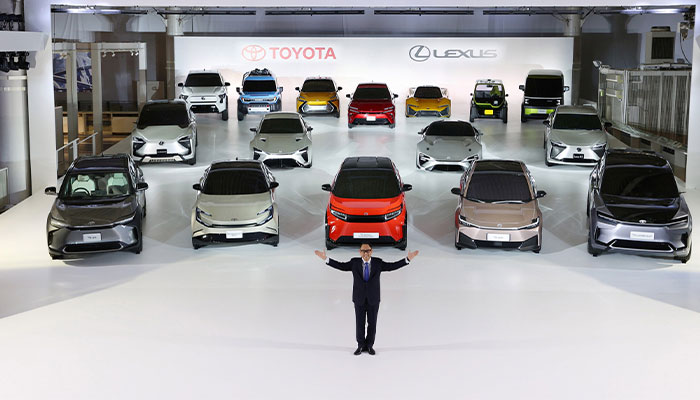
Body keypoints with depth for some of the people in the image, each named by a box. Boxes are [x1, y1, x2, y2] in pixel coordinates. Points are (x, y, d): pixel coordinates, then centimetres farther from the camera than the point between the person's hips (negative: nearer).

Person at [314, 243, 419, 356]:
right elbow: (341, 266, 0)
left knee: (372, 323, 6)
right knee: (359, 323, 4)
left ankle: (369, 346, 19)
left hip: (373, 299, 0)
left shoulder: (378, 263, 1)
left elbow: (393, 266, 0)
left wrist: (408, 259, -9)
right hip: (359, 299, 0)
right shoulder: (354, 262, 1)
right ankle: (361, 346, 17)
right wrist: (325, 259, -8)